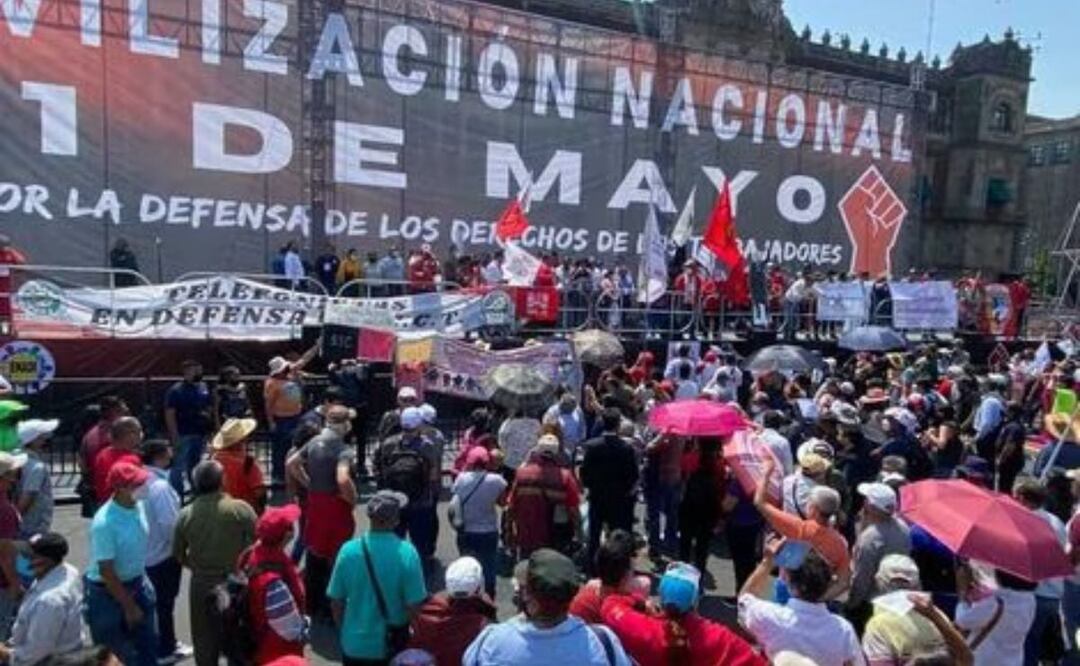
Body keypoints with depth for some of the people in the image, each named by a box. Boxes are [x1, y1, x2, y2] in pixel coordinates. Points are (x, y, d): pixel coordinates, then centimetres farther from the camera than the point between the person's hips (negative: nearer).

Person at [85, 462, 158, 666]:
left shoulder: (138, 506, -8)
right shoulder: (104, 523, -29)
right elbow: (107, 571, -23)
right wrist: (129, 606, -16)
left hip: (137, 584, 7)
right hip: (107, 592, -7)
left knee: (148, 642, 19)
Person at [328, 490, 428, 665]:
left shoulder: (348, 551, -13)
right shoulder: (407, 553, -20)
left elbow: (336, 601, -4)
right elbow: (413, 605, -16)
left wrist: (343, 631, 14)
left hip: (354, 645, 2)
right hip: (392, 646, -2)